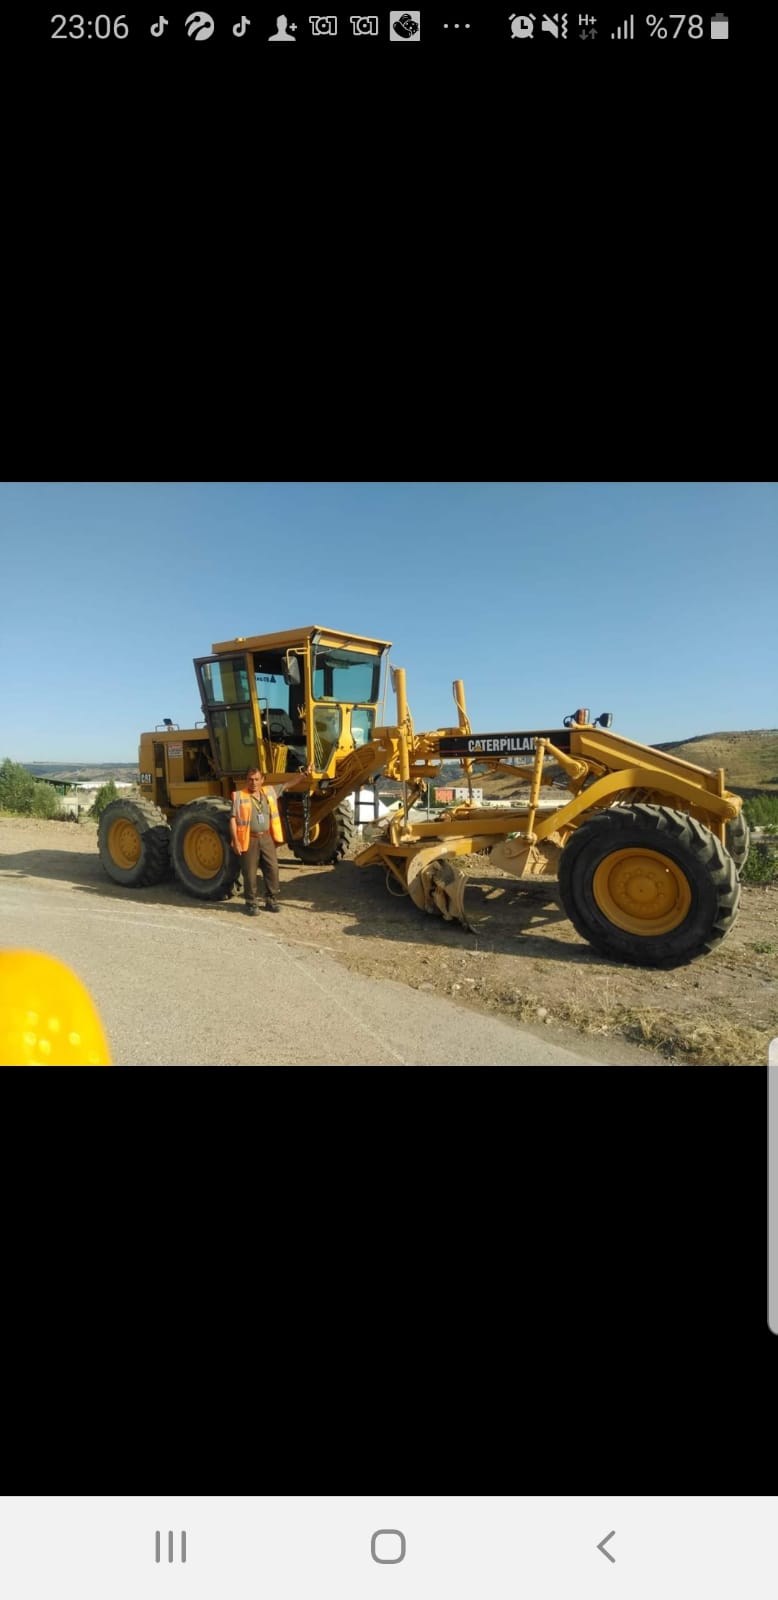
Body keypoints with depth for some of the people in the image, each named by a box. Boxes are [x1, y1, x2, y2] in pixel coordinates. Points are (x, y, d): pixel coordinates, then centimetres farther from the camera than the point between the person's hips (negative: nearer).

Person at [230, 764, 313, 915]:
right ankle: (251, 903, 17)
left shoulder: (270, 791, 8)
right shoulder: (239, 796, -6)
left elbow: (288, 783, 16)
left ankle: (271, 900, 22)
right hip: (249, 839, -4)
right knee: (250, 873, 3)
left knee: (272, 869, 8)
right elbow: (233, 819, -8)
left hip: (267, 838, 4)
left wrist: (304, 774, 13)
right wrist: (235, 841, -14)